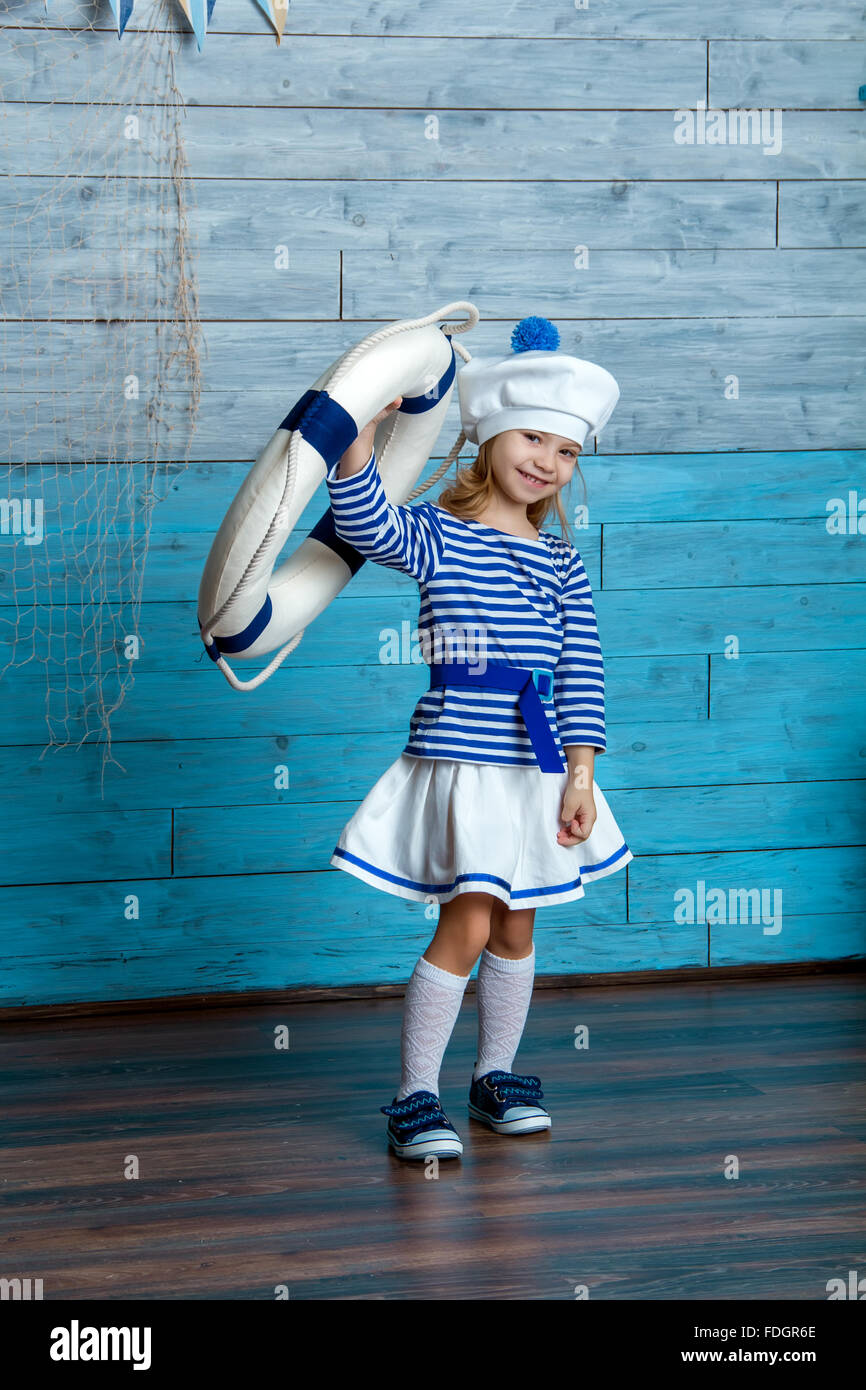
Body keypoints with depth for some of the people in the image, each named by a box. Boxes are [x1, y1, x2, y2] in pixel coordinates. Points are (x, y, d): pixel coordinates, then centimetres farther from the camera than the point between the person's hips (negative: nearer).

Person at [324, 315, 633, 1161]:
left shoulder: (562, 562, 9)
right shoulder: (437, 537, -4)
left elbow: (580, 676, 4)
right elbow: (365, 525, -25)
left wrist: (580, 776, -3)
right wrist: (362, 433, -36)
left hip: (539, 770, 5)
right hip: (459, 762, -5)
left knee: (516, 930, 14)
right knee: (467, 926, -9)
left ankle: (496, 1077, 30)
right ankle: (414, 1099, 1)